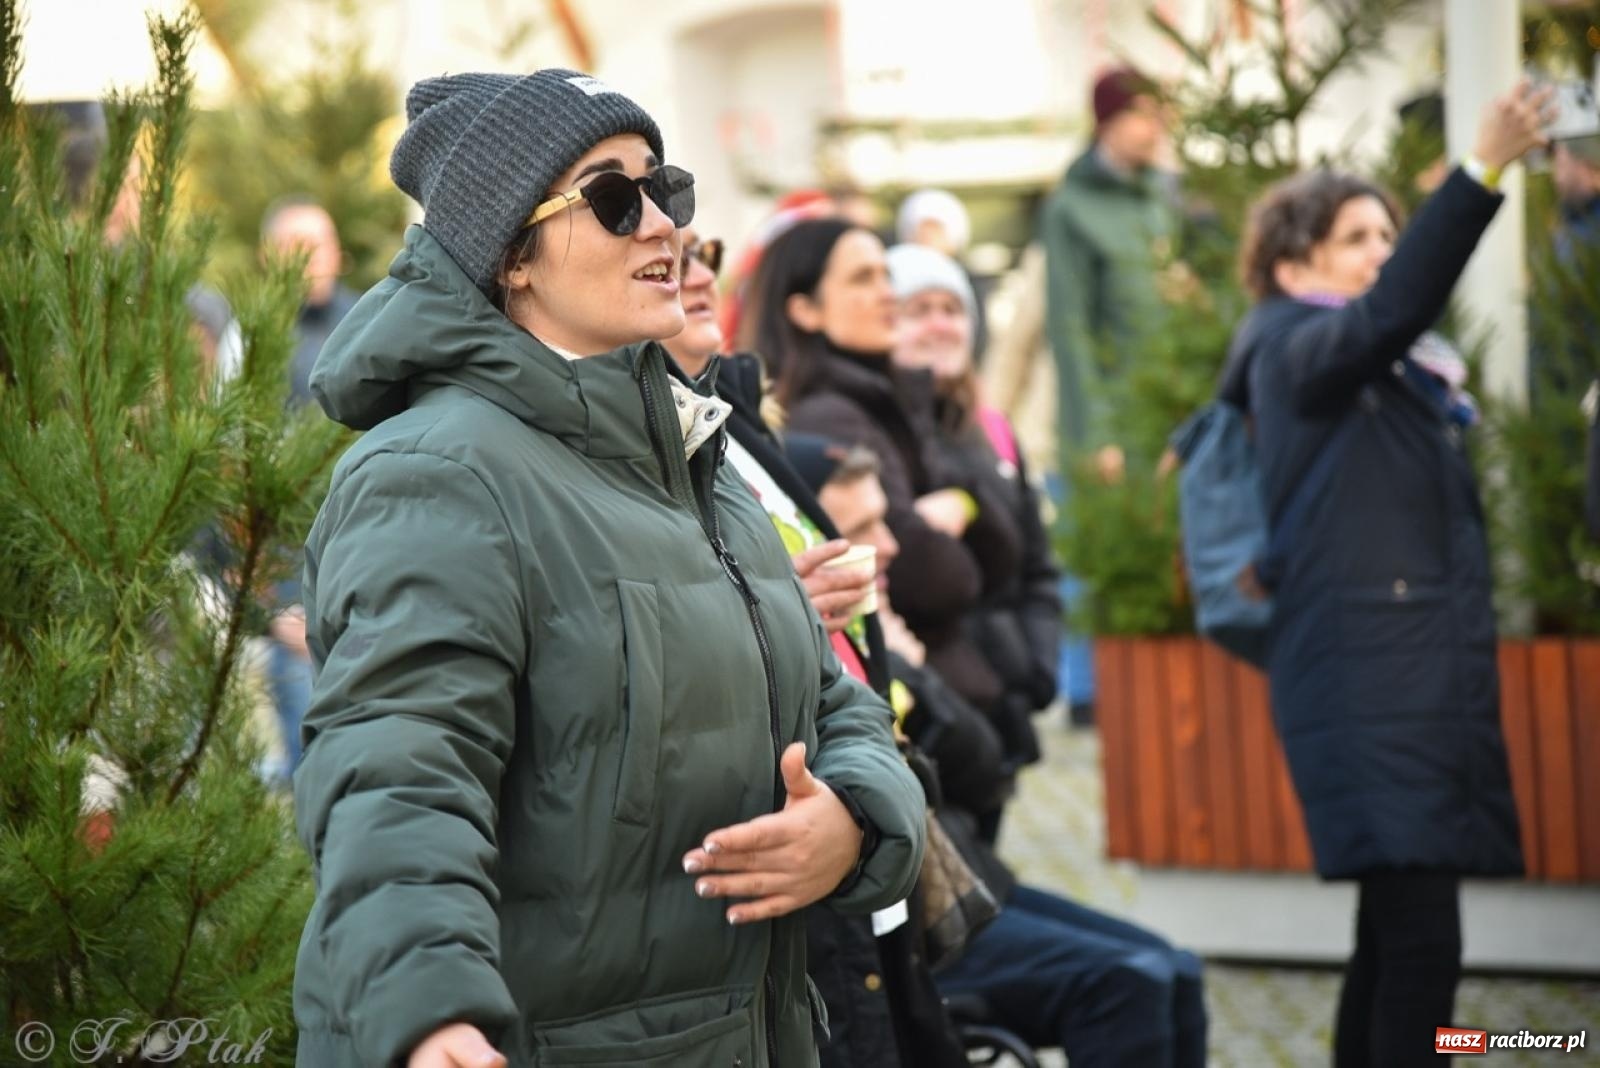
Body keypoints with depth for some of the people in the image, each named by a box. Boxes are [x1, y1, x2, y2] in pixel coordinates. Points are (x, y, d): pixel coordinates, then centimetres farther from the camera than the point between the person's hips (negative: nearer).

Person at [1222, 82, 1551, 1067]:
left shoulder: (1401, 378, 21)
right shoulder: (1299, 352, -4)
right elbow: (1392, 308, -25)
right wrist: (1483, 171, -35)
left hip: (1429, 679, 8)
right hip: (1363, 690, -8)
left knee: (1396, 939, 8)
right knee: (1420, 940, -15)